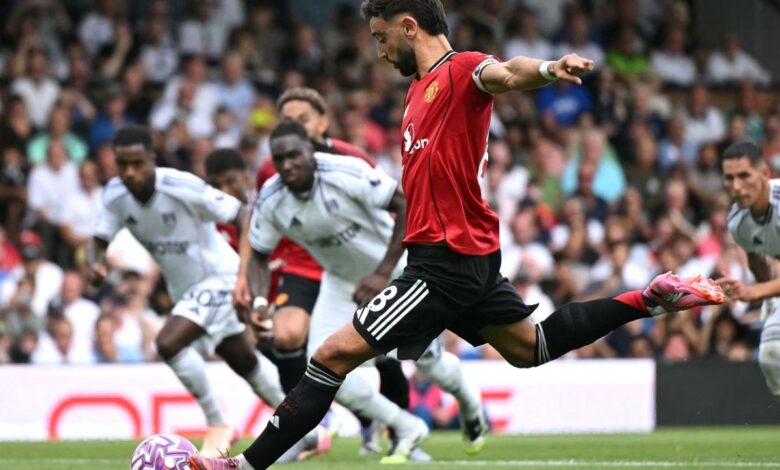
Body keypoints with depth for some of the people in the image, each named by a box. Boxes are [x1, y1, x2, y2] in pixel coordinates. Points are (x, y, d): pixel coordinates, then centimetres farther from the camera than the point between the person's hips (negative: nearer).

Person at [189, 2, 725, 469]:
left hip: (448, 259, -10)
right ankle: (650, 299, 27)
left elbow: (504, 73, -36)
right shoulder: (422, 86, 15)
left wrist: (547, 69, -57)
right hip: (469, 256, 10)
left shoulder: (461, 69, -13)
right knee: (528, 348, 26)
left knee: (335, 355, -11)